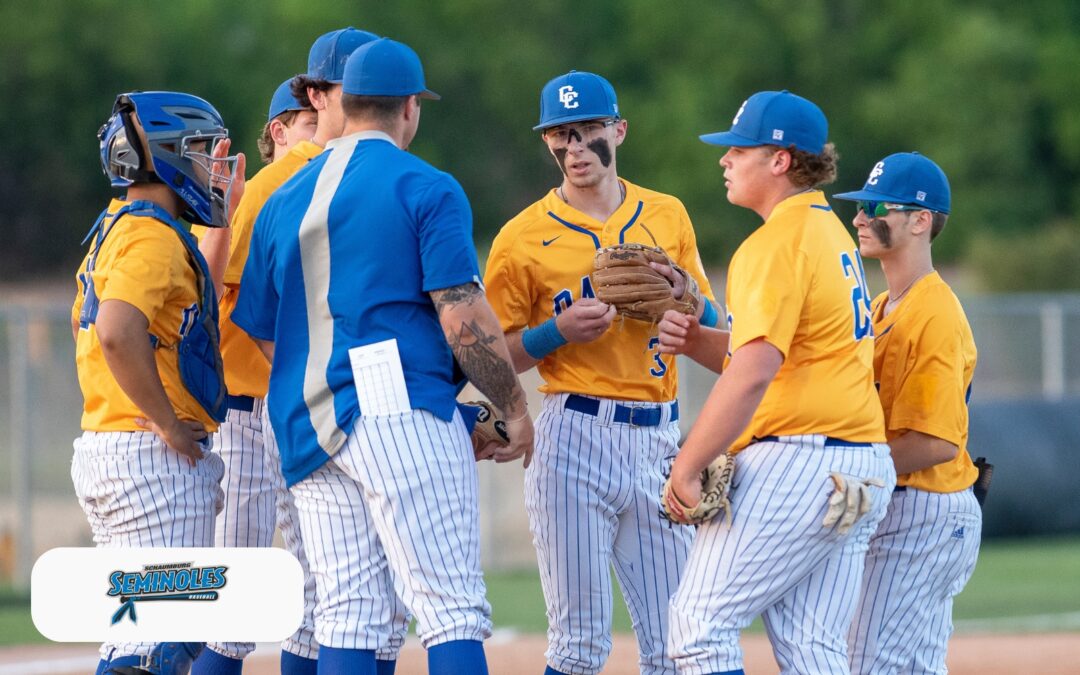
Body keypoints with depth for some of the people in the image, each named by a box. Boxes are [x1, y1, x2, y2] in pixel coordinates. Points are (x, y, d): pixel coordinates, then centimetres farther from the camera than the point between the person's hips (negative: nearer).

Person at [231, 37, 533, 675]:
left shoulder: (283, 203, 18)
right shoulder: (426, 189, -1)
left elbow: (266, 336, 20)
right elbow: (463, 318, -10)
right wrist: (515, 407, 1)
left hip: (308, 431, 6)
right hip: (402, 413, -6)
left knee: (348, 618, 5)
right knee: (453, 608, -9)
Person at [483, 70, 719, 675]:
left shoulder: (668, 216, 12)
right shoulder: (523, 238, 1)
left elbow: (711, 327, 16)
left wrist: (682, 299, -5)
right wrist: (559, 332, -15)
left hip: (660, 438, 3)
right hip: (575, 438, -3)